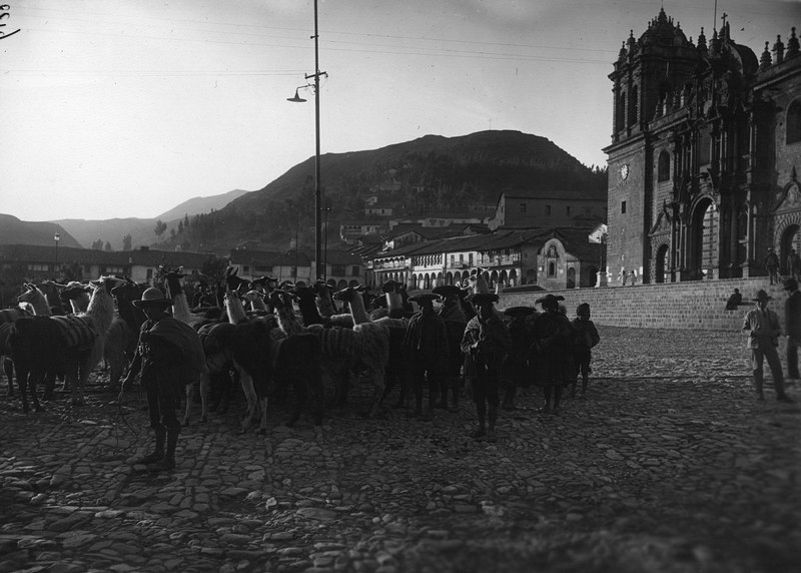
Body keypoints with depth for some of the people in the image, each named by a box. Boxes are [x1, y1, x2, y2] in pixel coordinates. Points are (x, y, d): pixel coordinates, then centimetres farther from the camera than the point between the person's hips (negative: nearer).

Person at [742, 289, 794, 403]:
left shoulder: (772, 315, 12)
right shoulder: (751, 314, 5)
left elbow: (778, 329, 14)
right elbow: (744, 327, 12)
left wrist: (774, 332, -9)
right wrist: (751, 332, -8)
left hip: (770, 343, 2)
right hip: (756, 343, -2)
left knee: (776, 367, -6)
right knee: (757, 369, 2)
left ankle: (780, 394, -2)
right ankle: (759, 393, 14)